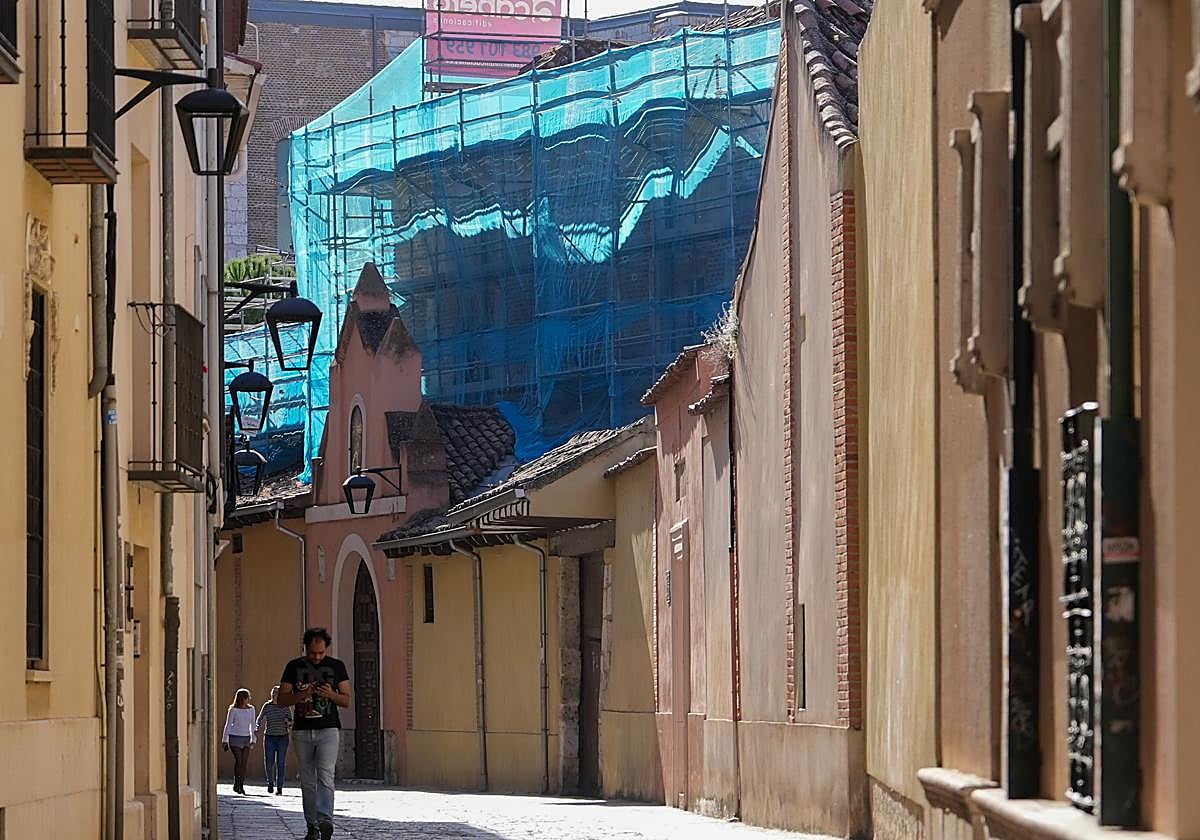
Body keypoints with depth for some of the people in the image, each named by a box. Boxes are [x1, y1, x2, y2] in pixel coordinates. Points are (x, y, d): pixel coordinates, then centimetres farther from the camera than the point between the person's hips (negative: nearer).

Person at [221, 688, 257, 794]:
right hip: (235, 738, -4)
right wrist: (224, 740, -1)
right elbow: (228, 725, -1)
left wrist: (253, 739, 13)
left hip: (246, 738, 4)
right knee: (238, 760, -14)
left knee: (244, 762, -2)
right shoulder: (233, 710, -4)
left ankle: (241, 785, 1)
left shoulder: (251, 709, 8)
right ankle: (236, 783, -4)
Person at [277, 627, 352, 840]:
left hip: (328, 729, -2)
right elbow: (282, 699, 4)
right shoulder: (294, 667, 7)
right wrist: (301, 695, -14)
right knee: (307, 781, 4)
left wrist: (331, 695, -15)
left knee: (325, 776, -18)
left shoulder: (337, 666, 6)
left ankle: (325, 821, -29)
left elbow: (346, 700, 7)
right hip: (302, 731, 2)